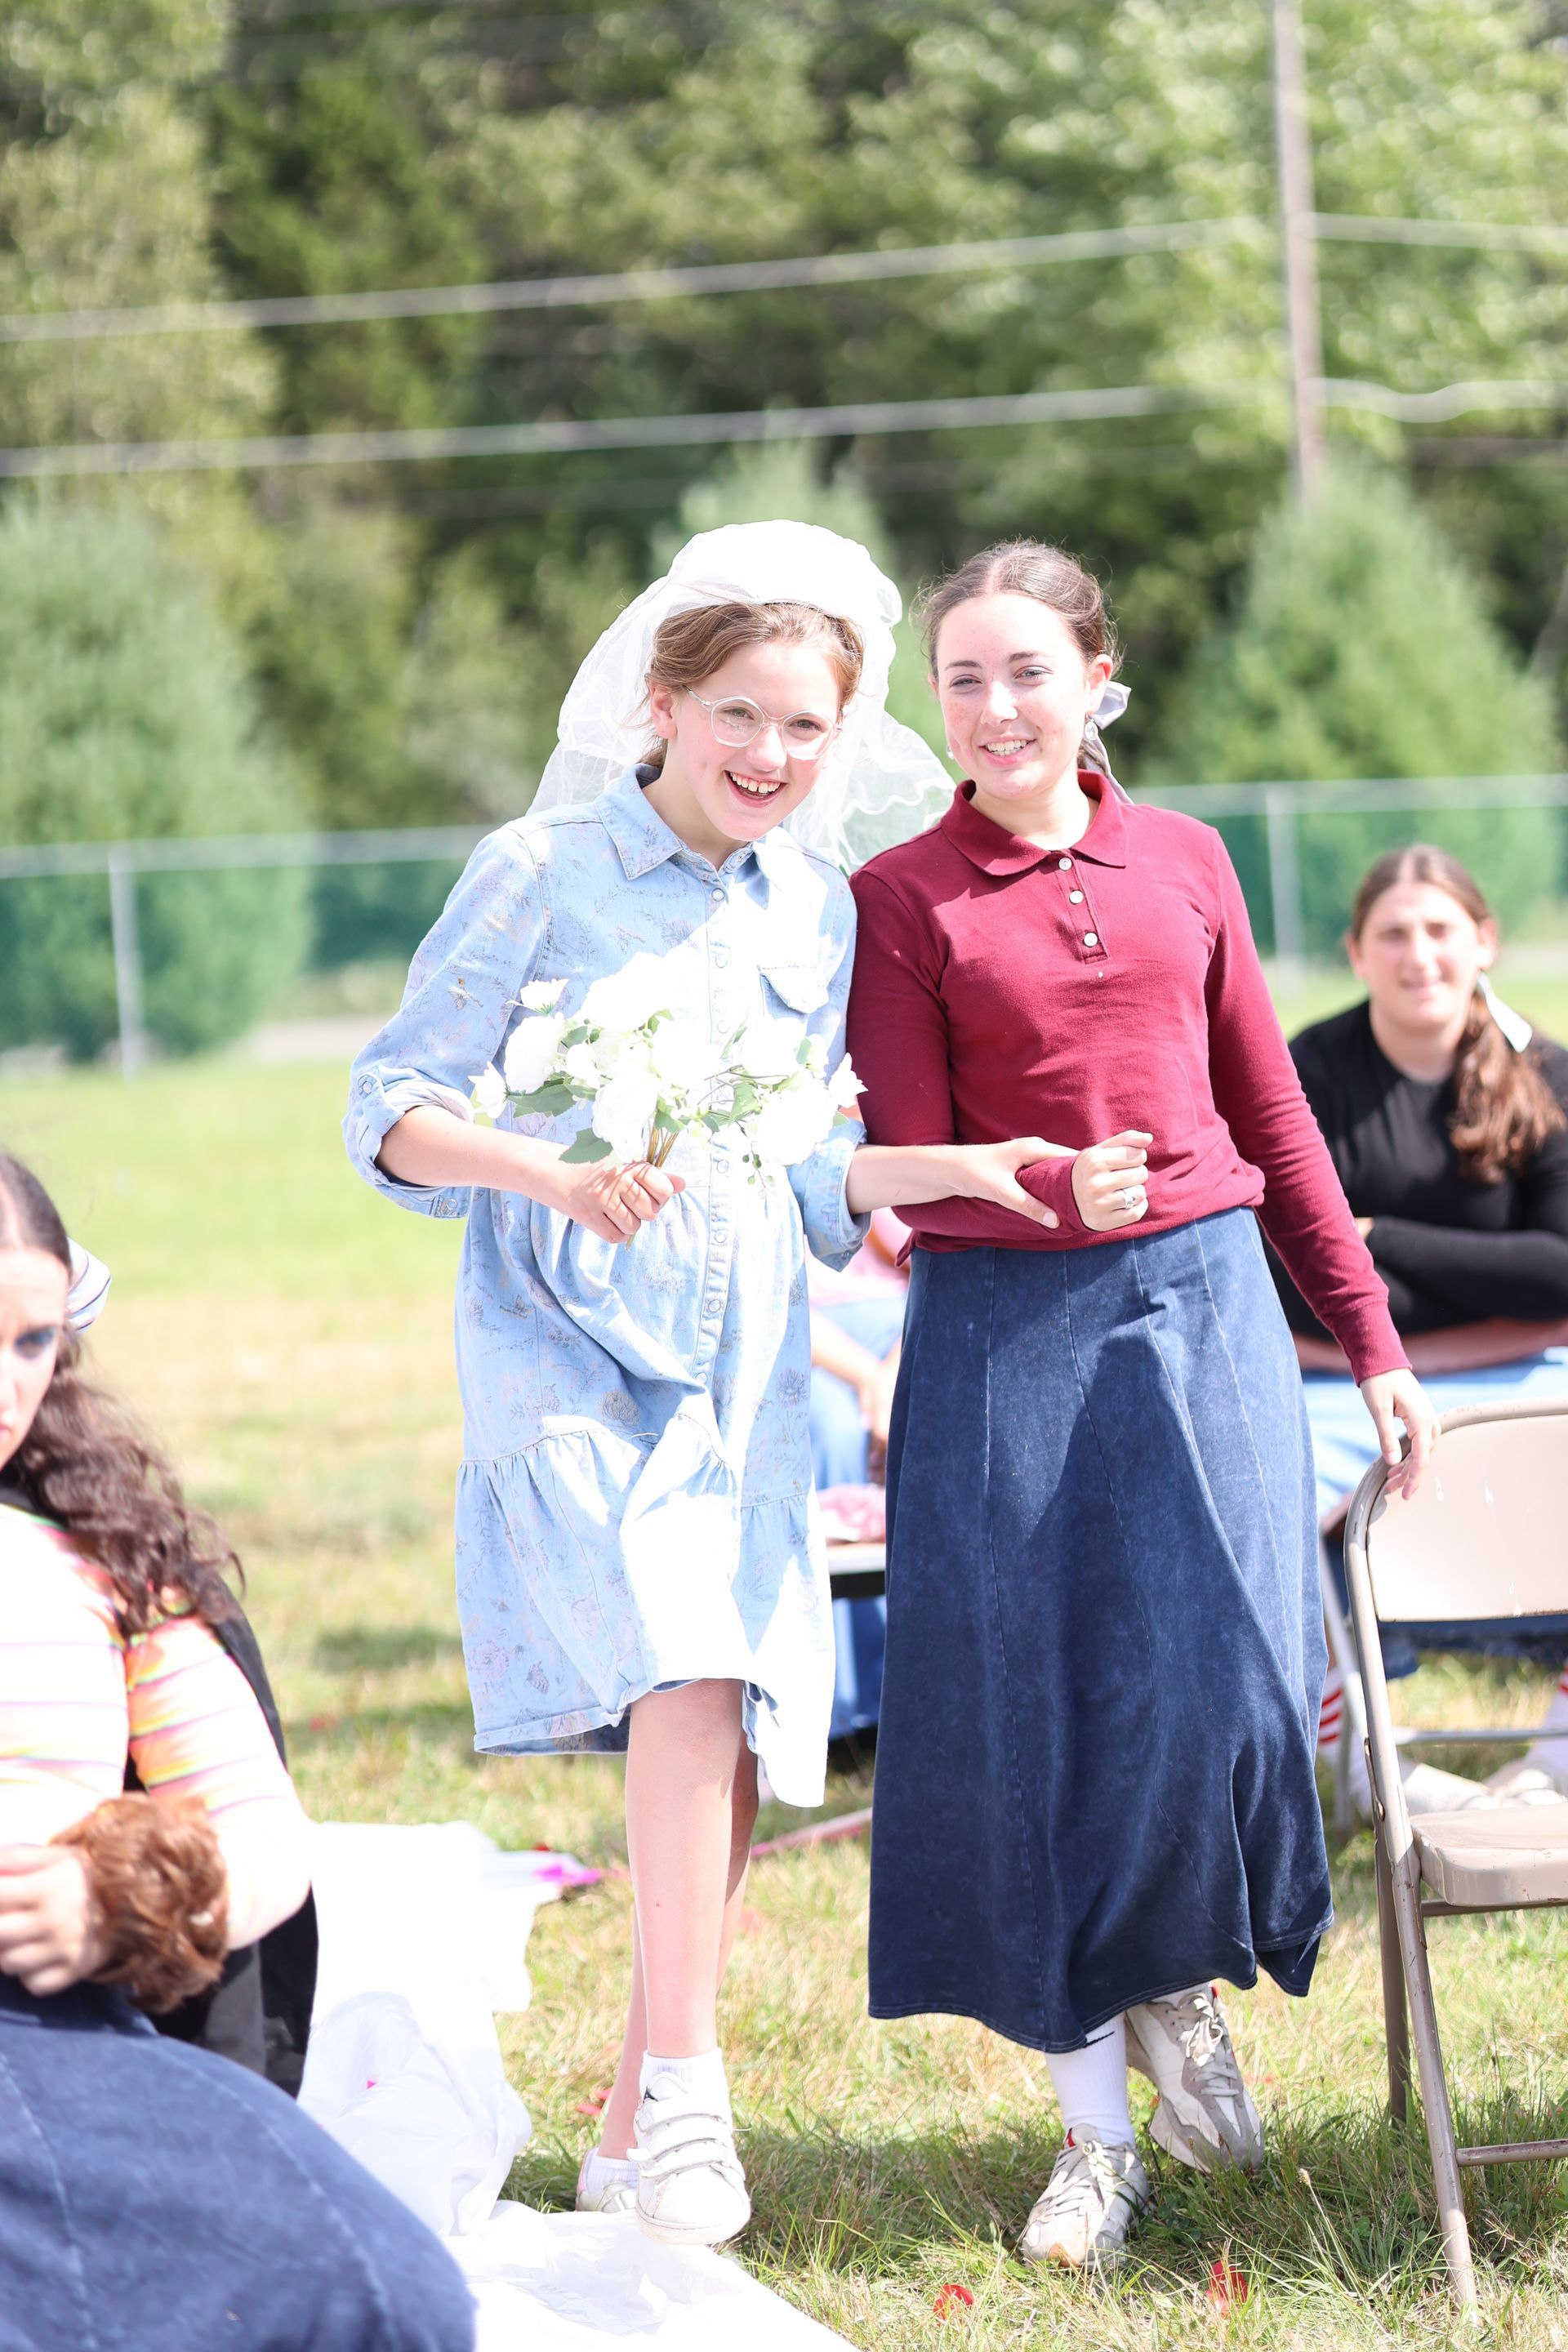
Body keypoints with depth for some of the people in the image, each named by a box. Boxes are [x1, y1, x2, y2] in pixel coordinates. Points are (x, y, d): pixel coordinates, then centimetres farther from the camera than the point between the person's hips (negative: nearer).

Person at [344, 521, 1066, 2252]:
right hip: (566, 1346, -5)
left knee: (744, 1735, 2)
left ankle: (635, 2136, 16)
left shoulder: (815, 911, 12)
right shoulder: (541, 875, -4)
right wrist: (561, 1177, -22)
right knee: (688, 1671, -26)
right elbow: (393, 1112, -6)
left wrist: (952, 1170, 3)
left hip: (744, 1364, 6)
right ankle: (682, 2085, -22)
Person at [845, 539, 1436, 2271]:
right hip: (1006, 1332, -2)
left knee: (1218, 1680, -9)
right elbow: (911, 1172, -3)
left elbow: (1273, 1116, 14)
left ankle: (1183, 1992, 20)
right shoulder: (902, 899, 0)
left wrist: (1370, 1342, 15)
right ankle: (1095, 2126, 12)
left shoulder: (1183, 862, 8)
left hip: (1205, 1303, 2)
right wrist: (1051, 1189, -24)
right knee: (1027, 1714, 0)